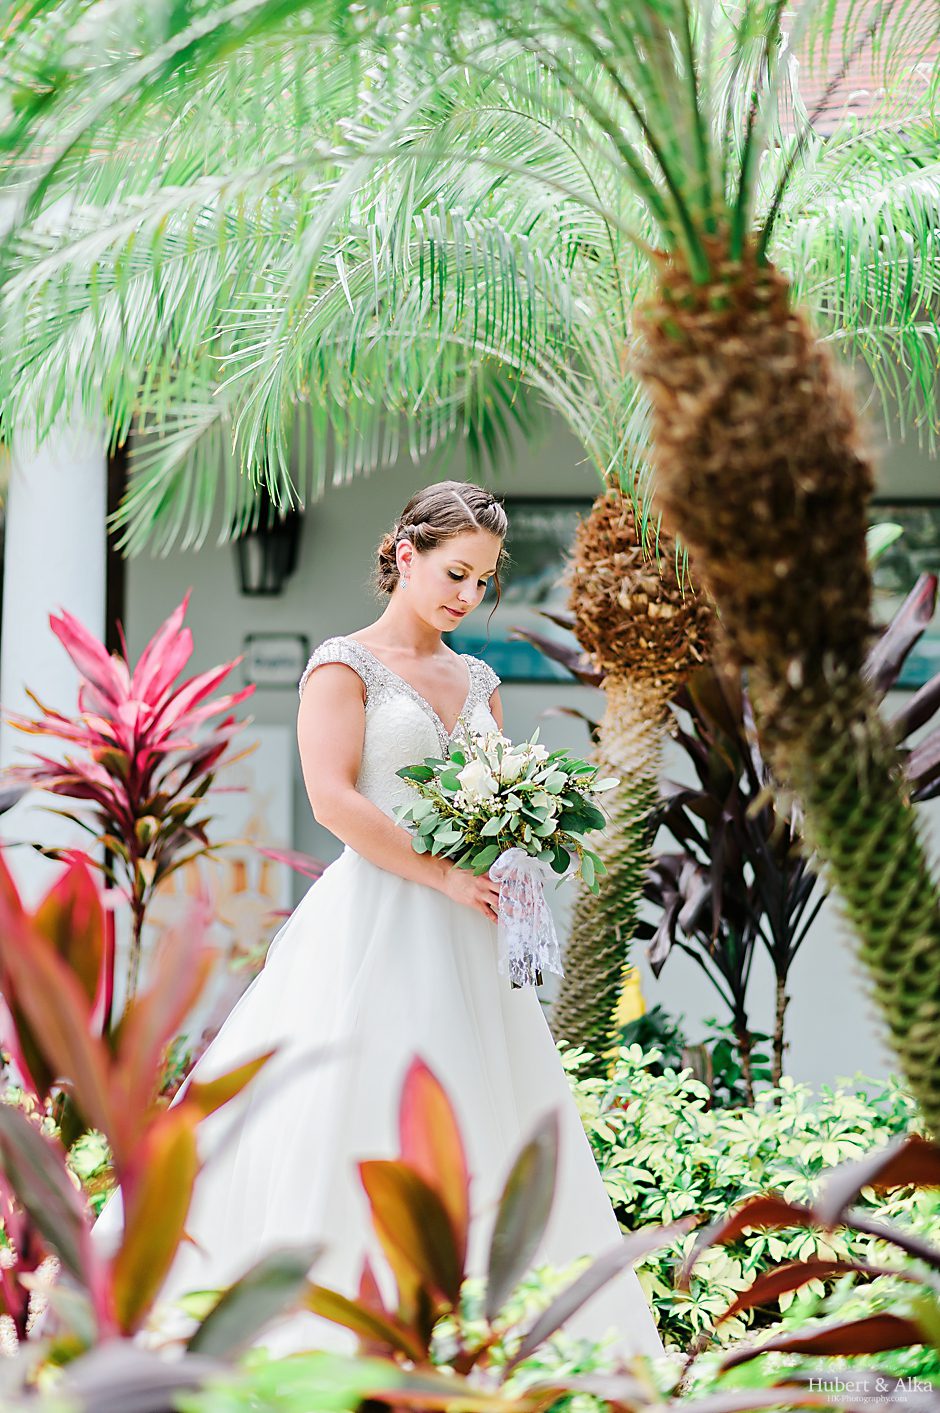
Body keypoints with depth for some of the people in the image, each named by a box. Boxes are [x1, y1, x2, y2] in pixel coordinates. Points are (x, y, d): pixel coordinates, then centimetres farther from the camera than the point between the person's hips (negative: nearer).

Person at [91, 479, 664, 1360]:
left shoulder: (477, 681, 17)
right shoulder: (344, 665, -2)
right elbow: (333, 799, -13)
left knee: (483, 1133, 4)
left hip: (466, 939, 7)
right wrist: (446, 877, -16)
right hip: (376, 923, -7)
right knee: (351, 1122, -8)